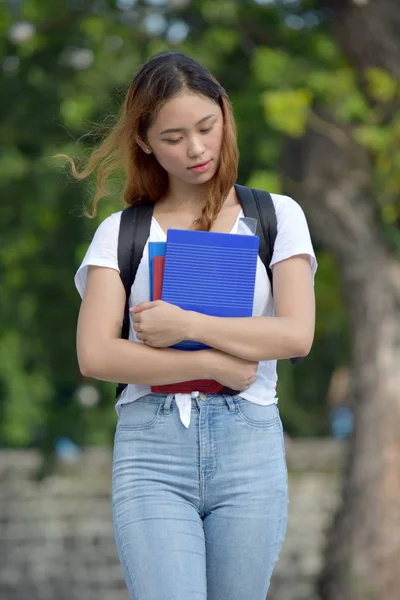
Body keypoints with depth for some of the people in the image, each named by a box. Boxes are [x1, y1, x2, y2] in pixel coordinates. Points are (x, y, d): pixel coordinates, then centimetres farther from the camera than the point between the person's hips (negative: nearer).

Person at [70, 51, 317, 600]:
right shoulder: (121, 232, 8)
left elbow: (296, 334, -3)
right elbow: (95, 355, -4)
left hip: (249, 447, 1)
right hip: (151, 449, -1)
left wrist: (186, 325, -10)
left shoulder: (276, 216, 9)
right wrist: (218, 365, -8)